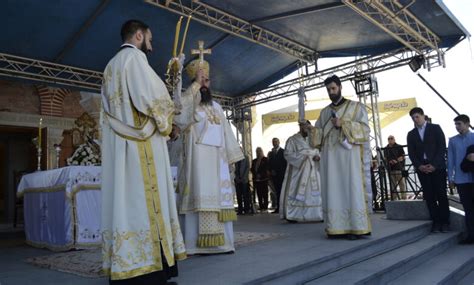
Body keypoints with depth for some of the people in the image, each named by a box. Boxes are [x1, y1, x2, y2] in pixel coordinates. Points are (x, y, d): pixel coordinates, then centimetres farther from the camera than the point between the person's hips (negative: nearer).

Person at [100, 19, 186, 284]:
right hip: (142, 141, -9)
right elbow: (151, 97, -14)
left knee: (125, 200, 4)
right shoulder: (134, 57, -3)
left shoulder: (111, 66, 24)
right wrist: (164, 122, 3)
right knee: (145, 200, -10)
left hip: (119, 143, 9)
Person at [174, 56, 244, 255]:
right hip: (198, 158, -5)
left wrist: (231, 156, 11)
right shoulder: (189, 103, 6)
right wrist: (196, 83, -17)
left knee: (219, 198, 2)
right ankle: (199, 244, -10)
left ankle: (220, 242, 6)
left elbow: (226, 132, 18)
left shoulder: (216, 106, 22)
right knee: (201, 198, -11)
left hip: (218, 158, 5)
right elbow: (180, 107, -20)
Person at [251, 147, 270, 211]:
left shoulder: (265, 160, 5)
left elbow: (266, 168, -4)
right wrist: (255, 174, -6)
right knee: (259, 194, 1)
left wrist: (260, 174, -13)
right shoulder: (254, 161, 18)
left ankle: (265, 206, -3)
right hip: (256, 179, 4)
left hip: (263, 179, -4)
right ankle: (261, 206, 3)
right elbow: (252, 169, 13)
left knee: (264, 193, -5)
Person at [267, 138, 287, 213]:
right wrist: (271, 171, -1)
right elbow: (269, 164, 17)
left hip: (281, 175, -4)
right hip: (274, 175, 4)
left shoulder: (283, 151, 2)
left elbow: (285, 163, -5)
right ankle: (278, 208, 2)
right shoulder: (271, 153, 19)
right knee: (277, 192, 2)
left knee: (281, 191, -8)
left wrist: (277, 171, -10)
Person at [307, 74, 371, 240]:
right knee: (333, 192, 0)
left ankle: (356, 228, -2)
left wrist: (343, 124, -13)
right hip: (330, 157, 4)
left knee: (351, 190, -6)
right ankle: (337, 228, 3)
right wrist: (310, 131, -9)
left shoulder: (356, 107, 8)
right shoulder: (324, 112, 19)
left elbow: (365, 129, -2)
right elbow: (318, 134, 14)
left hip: (348, 155, -4)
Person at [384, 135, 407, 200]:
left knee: (402, 184, -2)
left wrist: (396, 161, -19)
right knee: (392, 185, 7)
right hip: (390, 169, 4)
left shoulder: (399, 147, 1)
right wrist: (389, 161, -4)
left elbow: (403, 156, -3)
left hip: (399, 168, -4)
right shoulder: (386, 149, 13)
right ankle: (394, 199, 13)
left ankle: (404, 198, 4)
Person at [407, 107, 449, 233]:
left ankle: (444, 221, 7)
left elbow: (442, 147, -2)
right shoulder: (411, 134, 13)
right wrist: (419, 166, -8)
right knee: (429, 196, 0)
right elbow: (411, 153, 8)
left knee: (441, 194, -2)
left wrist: (434, 164, -11)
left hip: (437, 166, -2)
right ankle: (436, 221, 5)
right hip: (422, 168, 2)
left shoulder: (435, 128, 5)